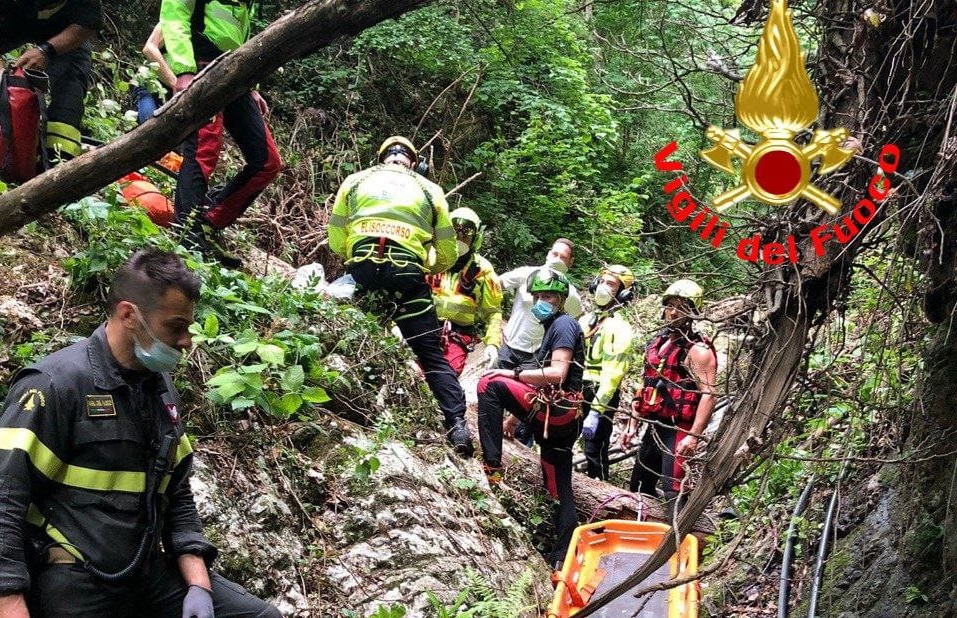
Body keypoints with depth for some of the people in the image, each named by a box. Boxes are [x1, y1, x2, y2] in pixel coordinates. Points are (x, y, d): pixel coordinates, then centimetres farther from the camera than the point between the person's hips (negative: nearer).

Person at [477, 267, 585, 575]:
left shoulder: (564, 324, -4)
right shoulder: (553, 328, 26)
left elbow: (557, 374, -18)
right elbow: (541, 388, 28)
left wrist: (513, 374, -14)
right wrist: (514, 418, 26)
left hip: (556, 411, -10)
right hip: (560, 418, 10)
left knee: (489, 384, -17)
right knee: (560, 491, 8)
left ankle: (492, 465, -19)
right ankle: (563, 558, 10)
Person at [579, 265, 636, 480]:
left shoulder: (619, 327, -11)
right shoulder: (586, 319, 15)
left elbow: (612, 373, -18)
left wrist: (596, 411, -24)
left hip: (600, 396, -8)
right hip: (575, 392, 8)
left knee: (595, 453, -8)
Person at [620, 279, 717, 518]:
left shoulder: (697, 350, -10)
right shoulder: (657, 343, 15)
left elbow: (708, 394, -18)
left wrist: (693, 435, -27)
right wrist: (632, 426, 18)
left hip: (678, 431, -9)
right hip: (654, 427, 9)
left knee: (673, 491, -17)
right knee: (638, 488, 17)